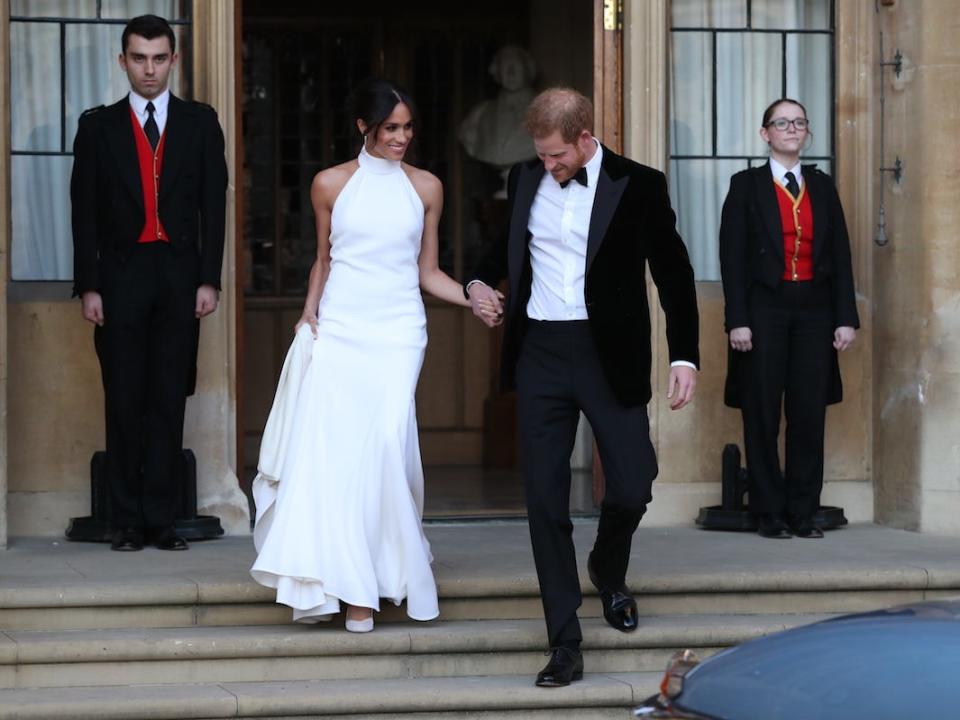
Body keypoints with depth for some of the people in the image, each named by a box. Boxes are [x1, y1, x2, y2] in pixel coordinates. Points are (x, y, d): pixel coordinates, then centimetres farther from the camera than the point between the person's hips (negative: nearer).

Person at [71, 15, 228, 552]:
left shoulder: (200, 123, 7)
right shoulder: (98, 126, 6)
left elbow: (214, 204, 4)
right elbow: (85, 211, 4)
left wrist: (209, 280, -4)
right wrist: (88, 285, -4)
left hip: (179, 277, 0)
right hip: (120, 277, 0)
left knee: (169, 401, 1)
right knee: (124, 402, 2)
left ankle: (162, 519, 4)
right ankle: (127, 521, 6)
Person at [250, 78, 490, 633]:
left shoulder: (426, 188, 8)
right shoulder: (331, 185, 7)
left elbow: (428, 271, 12)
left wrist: (473, 296, -3)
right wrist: (309, 313, 5)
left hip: (397, 331, 0)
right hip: (337, 331, 1)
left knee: (386, 441, -14)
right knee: (326, 450, -8)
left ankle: (365, 590, -6)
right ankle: (322, 584, 2)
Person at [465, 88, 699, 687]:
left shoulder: (638, 186, -4)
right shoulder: (526, 179, 7)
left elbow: (674, 273, 0)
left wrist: (685, 356, -5)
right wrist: (481, 282, 5)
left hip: (609, 355, -3)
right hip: (539, 353, 3)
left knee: (632, 486, -4)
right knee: (546, 499, 0)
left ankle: (609, 571, 32)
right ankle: (565, 644, 7)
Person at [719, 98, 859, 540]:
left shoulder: (822, 187, 12)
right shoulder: (747, 185, 3)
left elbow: (840, 255, 9)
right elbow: (732, 257, -2)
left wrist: (846, 318, 1)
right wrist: (737, 321, -11)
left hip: (814, 309, 3)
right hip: (765, 308, -3)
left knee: (810, 413, 1)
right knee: (763, 415, 0)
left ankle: (804, 512, 7)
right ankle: (769, 513, 6)